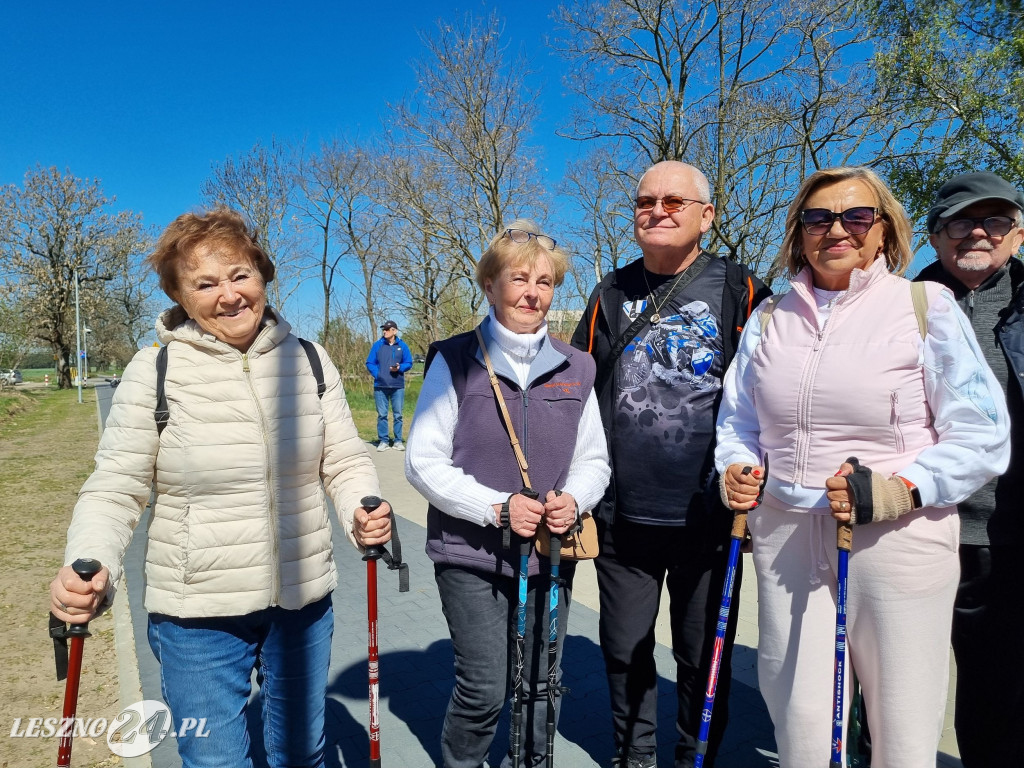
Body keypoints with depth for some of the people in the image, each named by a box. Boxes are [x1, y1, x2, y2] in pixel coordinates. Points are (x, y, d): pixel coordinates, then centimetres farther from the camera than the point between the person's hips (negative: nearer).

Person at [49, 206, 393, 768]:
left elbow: (344, 461, 2)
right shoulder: (153, 372, -10)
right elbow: (115, 489, -7)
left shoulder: (309, 361, -3)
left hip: (304, 600, 3)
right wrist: (88, 566, -25)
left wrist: (364, 512, -18)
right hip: (197, 615, -2)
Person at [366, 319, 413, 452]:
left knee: (397, 415, 4)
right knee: (382, 415, 3)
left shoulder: (402, 346, 5)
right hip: (380, 386, 0)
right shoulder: (377, 345, 5)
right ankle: (383, 441, 11)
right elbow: (369, 363, 5)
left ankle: (398, 441, 12)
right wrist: (377, 374, -10)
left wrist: (399, 368, -13)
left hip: (398, 386, 0)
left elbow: (409, 363, 6)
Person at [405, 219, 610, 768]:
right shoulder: (455, 361, -6)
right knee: (485, 690, -2)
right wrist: (497, 507, -18)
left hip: (551, 554, 4)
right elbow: (424, 462, -8)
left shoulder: (574, 368, 5)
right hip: (471, 556, -3)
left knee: (541, 685, 14)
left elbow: (593, 461, 10)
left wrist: (573, 500, -11)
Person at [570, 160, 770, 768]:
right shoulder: (612, 295, 7)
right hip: (621, 515, 3)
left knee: (704, 660, 14)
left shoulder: (740, 291, -2)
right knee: (625, 651, 17)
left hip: (708, 518, -2)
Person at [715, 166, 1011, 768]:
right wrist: (738, 470, -1)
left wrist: (900, 491, -16)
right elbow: (738, 419, 19)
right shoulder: (770, 319, 11)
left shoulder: (927, 306, -1)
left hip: (897, 539, -2)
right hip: (786, 537, 3)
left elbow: (981, 433, -3)